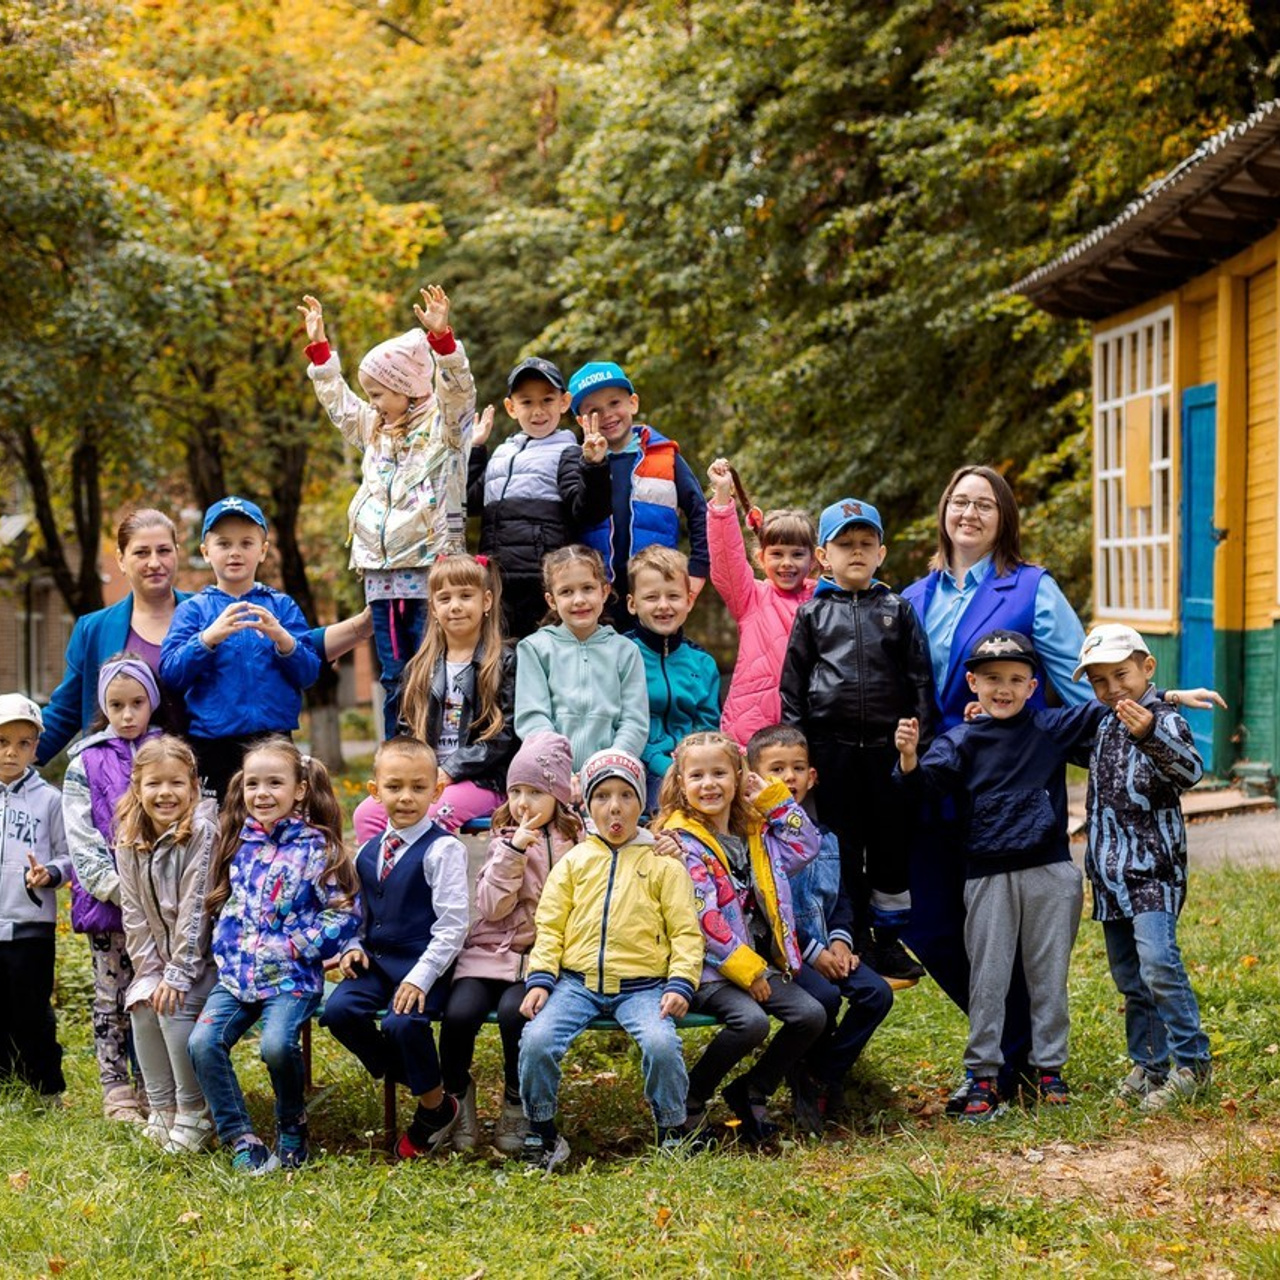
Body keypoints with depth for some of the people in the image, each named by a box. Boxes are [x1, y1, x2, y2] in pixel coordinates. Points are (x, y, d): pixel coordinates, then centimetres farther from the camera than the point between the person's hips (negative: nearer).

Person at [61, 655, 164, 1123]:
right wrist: (119, 890, -13)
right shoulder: (85, 765, 3)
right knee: (113, 1000, 5)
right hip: (106, 905, -1)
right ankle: (118, 1096, 11)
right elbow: (81, 843, -3)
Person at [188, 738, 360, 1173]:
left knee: (276, 1044, -27)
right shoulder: (238, 843, 10)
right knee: (203, 1042, -17)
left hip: (291, 976, -5)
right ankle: (240, 1139, -7)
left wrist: (290, 948, -12)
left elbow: (344, 913, -8)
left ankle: (292, 1127, 2)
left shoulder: (316, 847, -6)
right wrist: (228, 951, 5)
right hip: (236, 975, 5)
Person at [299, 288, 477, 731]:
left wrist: (442, 337, -27)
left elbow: (459, 388, -16)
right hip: (380, 574, 6)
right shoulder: (374, 431, 20)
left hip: (431, 570, -6)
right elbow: (336, 399, 30)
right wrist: (319, 346, 28)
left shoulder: (444, 427, 1)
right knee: (394, 678, 7)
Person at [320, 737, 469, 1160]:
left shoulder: (443, 849, -9)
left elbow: (451, 926, -13)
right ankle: (407, 1076, 5)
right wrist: (354, 948, 1)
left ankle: (436, 1107, -1)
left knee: (402, 1021, -29)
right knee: (338, 1010, -19)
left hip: (424, 965, -6)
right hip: (377, 961, 6)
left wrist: (421, 977, -20)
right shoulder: (368, 853, 12)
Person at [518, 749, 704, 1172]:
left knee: (660, 1043, -31)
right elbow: (549, 926, 11)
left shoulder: (662, 863, 8)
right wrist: (539, 979, -3)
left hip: (642, 985, -2)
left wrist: (680, 984, -10)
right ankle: (542, 1134, -2)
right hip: (577, 980, 2)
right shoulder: (573, 861, 14)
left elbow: (685, 931, 4)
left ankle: (673, 1134, -6)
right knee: (536, 1040, -24)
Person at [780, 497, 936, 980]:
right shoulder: (812, 614, 7)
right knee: (842, 846, 4)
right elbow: (792, 685, 7)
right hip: (833, 746, -1)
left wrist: (919, 736, -1)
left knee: (891, 844, 6)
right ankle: (854, 941, 13)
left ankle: (888, 940, 16)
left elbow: (920, 677, 8)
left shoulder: (897, 610, 9)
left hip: (888, 746, 1)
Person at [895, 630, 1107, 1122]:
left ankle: (1050, 1068, 21)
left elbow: (1106, 712, 8)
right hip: (989, 877, -1)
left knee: (1049, 975, 10)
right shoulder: (962, 740, -1)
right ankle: (982, 1076, 10)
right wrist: (909, 757, -37)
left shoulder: (1053, 728, 4)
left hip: (1050, 873, 1)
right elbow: (930, 774, -16)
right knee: (987, 979, 3)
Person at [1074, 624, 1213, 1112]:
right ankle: (1149, 1066, 21)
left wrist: (1149, 735, -49)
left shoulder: (1164, 720, -11)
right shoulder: (1103, 729, 13)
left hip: (1152, 869, -8)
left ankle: (1192, 1062, -9)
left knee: (1157, 962, -20)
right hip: (1111, 873, 8)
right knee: (1128, 976, 11)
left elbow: (1189, 770, -30)